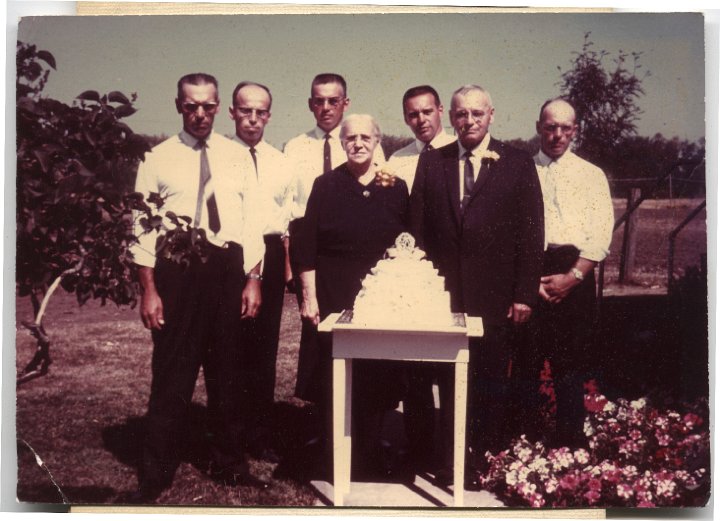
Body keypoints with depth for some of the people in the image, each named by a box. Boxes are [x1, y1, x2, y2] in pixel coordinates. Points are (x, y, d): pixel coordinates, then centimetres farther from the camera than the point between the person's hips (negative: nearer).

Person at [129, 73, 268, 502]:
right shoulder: (159, 159, 1)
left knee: (227, 371, 13)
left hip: (228, 267, 3)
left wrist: (253, 280, -2)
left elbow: (252, 222, 6)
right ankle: (156, 474, 18)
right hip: (176, 270, -2)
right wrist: (149, 291, -6)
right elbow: (143, 229, -1)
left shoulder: (238, 157, 7)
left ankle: (229, 463, 30)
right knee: (172, 373, 2)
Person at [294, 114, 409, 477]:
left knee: (379, 375, 6)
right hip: (335, 296, -2)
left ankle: (371, 448, 23)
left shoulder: (396, 188, 6)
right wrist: (309, 296, -6)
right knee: (336, 376, 2)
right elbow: (307, 247, -1)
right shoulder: (326, 186, 1)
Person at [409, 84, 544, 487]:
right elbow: (418, 228, 7)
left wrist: (524, 294, -6)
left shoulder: (518, 164, 2)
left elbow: (531, 233, -1)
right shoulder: (431, 162, 8)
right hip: (445, 294, 2)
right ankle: (451, 463, 24)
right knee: (450, 382, 10)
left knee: (492, 383, 8)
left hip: (495, 296, -1)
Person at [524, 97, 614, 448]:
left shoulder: (592, 174, 11)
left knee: (571, 364, 4)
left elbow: (601, 235, 2)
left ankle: (568, 443, 15)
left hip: (575, 277, 1)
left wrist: (573, 276, -9)